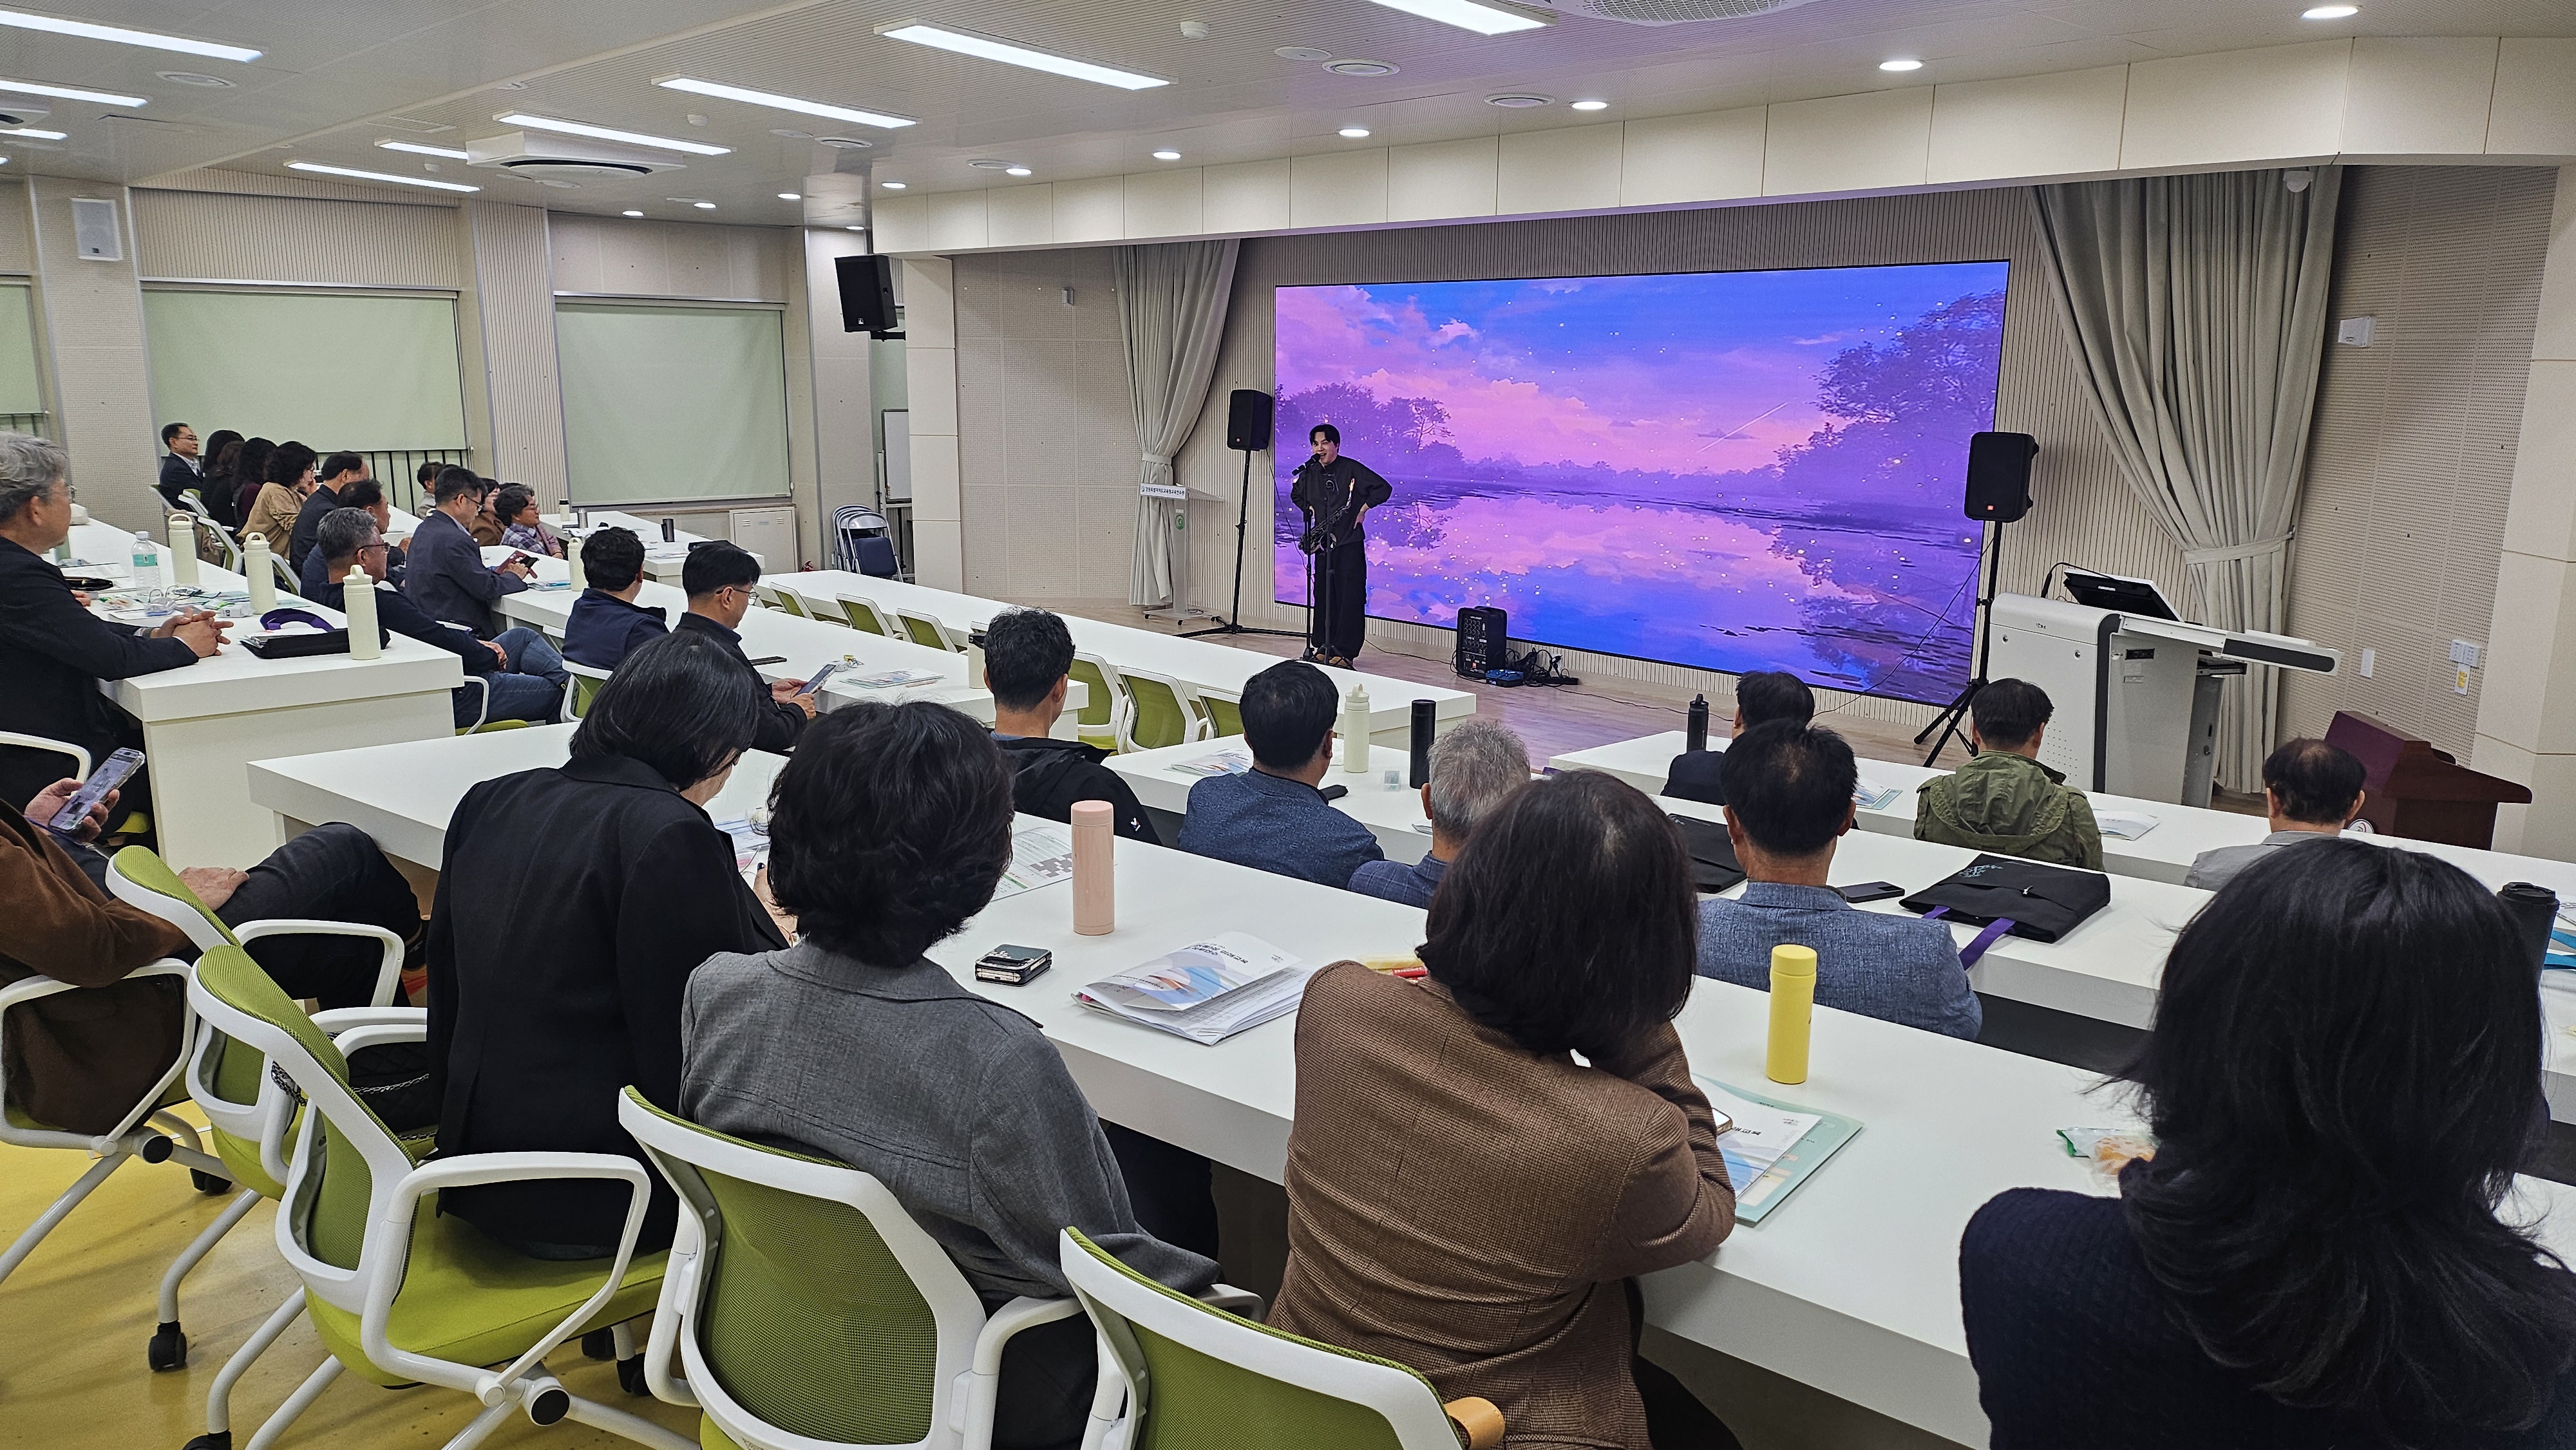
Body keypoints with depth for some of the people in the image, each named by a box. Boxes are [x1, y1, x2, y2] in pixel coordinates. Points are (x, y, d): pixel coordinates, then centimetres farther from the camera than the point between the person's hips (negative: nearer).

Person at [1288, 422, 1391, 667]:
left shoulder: (1352, 468, -8)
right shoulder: (1310, 472, 7)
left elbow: (1384, 488, -7)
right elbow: (1296, 495, 27)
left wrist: (1363, 508, -10)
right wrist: (1310, 509, 11)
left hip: (1350, 543, -5)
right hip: (1323, 543, 5)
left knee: (1350, 598, -5)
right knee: (1323, 597, 9)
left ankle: (1346, 652, -3)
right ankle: (1322, 647, 18)